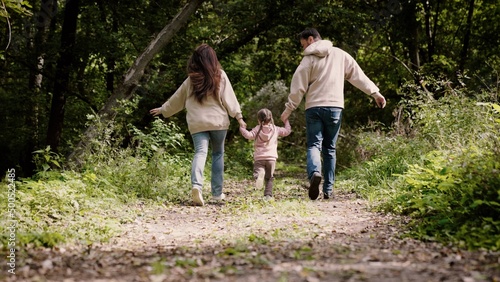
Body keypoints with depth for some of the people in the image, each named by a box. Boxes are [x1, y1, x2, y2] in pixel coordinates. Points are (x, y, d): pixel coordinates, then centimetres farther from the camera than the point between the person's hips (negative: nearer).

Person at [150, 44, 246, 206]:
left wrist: (163, 110, 30)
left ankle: (196, 185, -34)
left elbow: (177, 99, 16)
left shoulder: (191, 80, 7)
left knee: (200, 153, -8)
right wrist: (238, 116, -1)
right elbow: (229, 98, -3)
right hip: (218, 121, 0)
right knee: (218, 154, 14)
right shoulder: (220, 76, 1)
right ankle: (217, 192, 15)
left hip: (197, 123, 0)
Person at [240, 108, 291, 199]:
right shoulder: (276, 129, 8)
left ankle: (259, 175, -40)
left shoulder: (257, 129, 1)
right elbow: (287, 131, 17)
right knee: (269, 178, 12)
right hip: (271, 158, 2)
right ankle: (268, 195, 3)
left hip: (259, 158, -2)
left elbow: (249, 135, -13)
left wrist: (242, 128, 2)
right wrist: (286, 121, 32)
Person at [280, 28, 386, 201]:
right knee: (330, 148, 11)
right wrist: (375, 93, 12)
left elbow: (298, 86, -1)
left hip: (314, 108, -3)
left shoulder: (309, 58, 1)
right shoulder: (340, 54, 10)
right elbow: (358, 75, 9)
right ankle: (328, 190, 8)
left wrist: (289, 108, 5)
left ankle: (314, 172, -32)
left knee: (314, 145, -1)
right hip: (335, 107, 3)